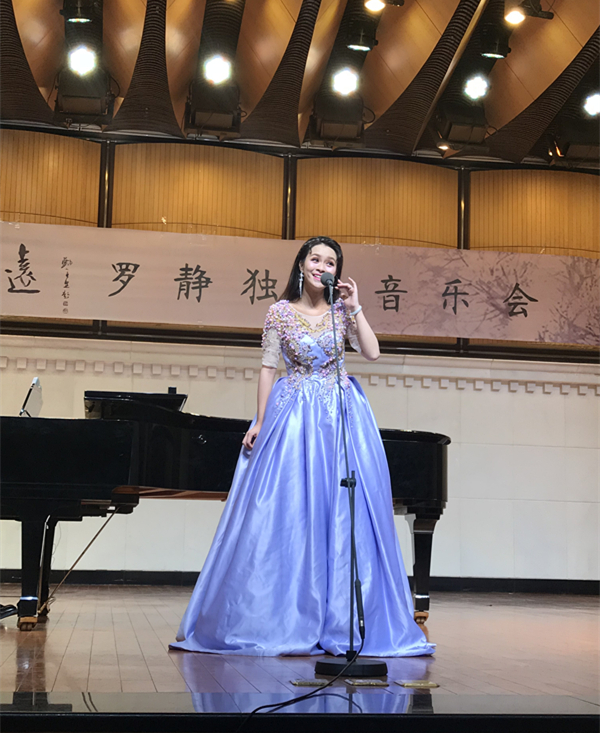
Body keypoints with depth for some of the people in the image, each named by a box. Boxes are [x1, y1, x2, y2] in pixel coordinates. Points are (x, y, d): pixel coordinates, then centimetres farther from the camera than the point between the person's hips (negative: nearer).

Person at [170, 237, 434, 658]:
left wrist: (355, 308, -8)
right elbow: (268, 368, 1)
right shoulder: (281, 311, 1)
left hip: (340, 416, 2)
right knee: (285, 513, -1)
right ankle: (283, 618, 11)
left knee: (341, 512, 1)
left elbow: (372, 352, -5)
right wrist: (260, 422, -2)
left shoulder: (342, 310, 5)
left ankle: (340, 619, 11)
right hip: (293, 416, -1)